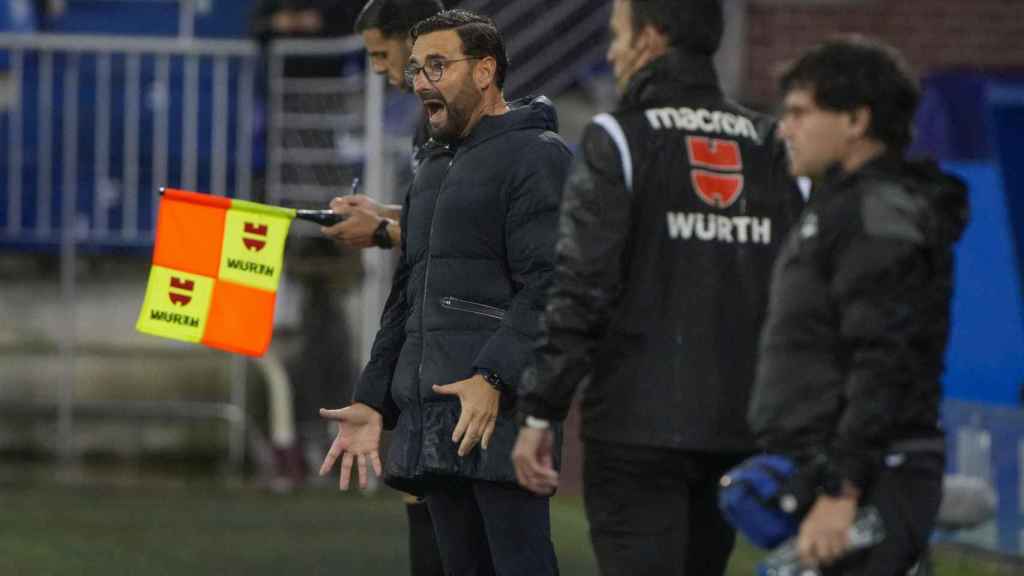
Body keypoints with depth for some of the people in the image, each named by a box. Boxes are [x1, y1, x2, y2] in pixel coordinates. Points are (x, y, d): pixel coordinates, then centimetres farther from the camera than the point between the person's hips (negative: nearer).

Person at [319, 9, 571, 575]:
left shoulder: (537, 156, -3)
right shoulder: (433, 169, 26)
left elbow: (547, 284, -14)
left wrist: (494, 378, -24)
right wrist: (373, 401, 17)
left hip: (500, 412, -9)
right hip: (430, 418, 9)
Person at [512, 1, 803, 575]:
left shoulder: (618, 141, -6)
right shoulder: (769, 147, 11)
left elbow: (581, 290, -12)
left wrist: (539, 413, -9)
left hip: (638, 425, -6)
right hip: (736, 430, 6)